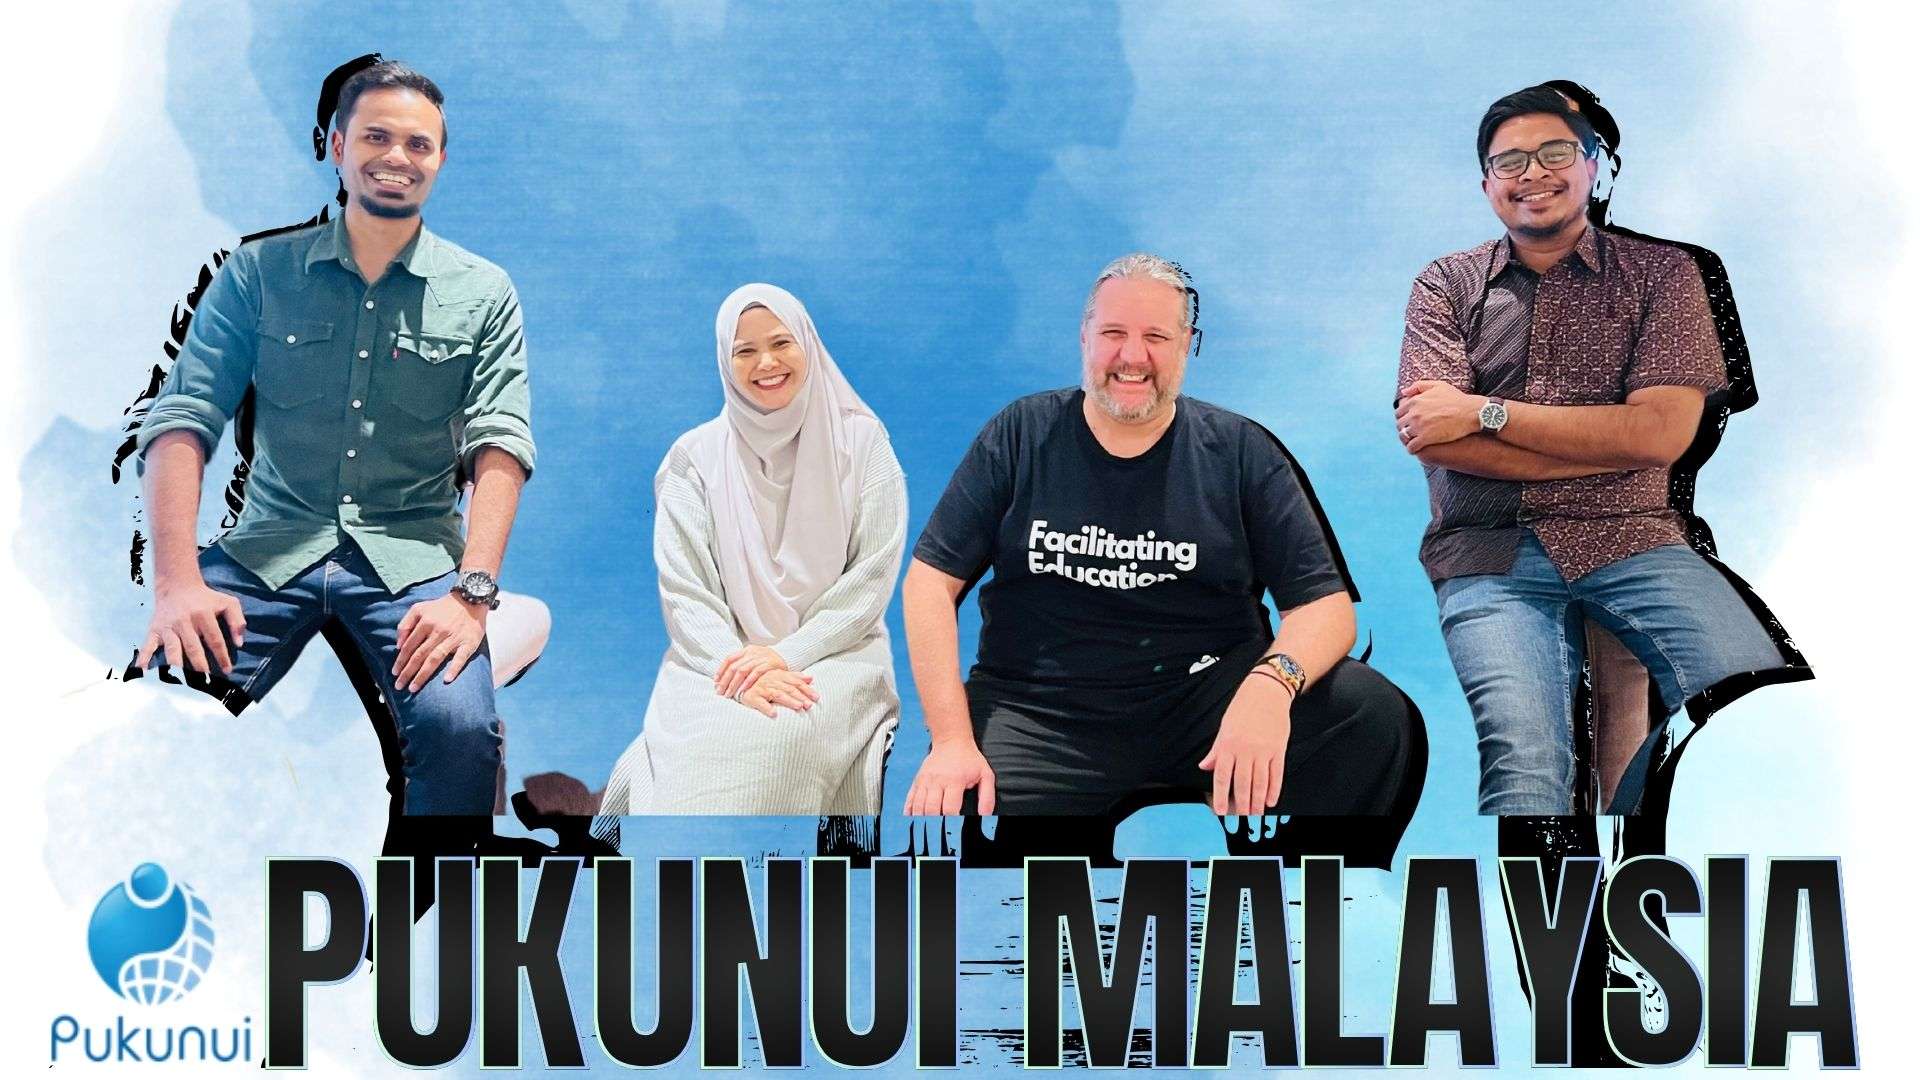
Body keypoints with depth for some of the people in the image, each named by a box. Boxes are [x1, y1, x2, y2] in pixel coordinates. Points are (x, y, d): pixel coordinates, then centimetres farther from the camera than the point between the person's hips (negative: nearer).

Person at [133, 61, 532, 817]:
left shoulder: (483, 294, 8)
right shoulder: (258, 272, 9)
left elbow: (500, 444, -2)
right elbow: (181, 420, 1)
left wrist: (472, 591, -19)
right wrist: (177, 583, -14)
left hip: (413, 556, -1)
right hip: (272, 547, 1)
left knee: (458, 725, -30)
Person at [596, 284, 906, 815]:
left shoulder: (859, 442, 7)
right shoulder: (694, 457, 9)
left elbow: (873, 573, 0)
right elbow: (682, 590, 1)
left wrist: (787, 656, -14)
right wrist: (740, 671, -18)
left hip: (834, 653, -1)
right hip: (721, 659, 1)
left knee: (781, 737, -38)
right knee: (693, 747, -36)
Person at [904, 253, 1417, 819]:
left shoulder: (1243, 451, 5)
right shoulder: (1021, 436, 7)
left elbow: (1324, 603, -1)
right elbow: (933, 581, 4)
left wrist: (1272, 683, -26)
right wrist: (951, 740, -11)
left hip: (1209, 698, 1)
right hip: (1038, 705, 0)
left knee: (1374, 716, -26)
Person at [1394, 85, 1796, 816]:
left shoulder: (1659, 273, 12)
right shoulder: (1447, 285, 14)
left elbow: (1664, 432, -3)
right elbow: (1429, 439, -2)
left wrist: (1484, 413, -6)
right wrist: (1610, 447, -6)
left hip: (1627, 539, 1)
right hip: (1488, 554, -1)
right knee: (1525, 765, -32)